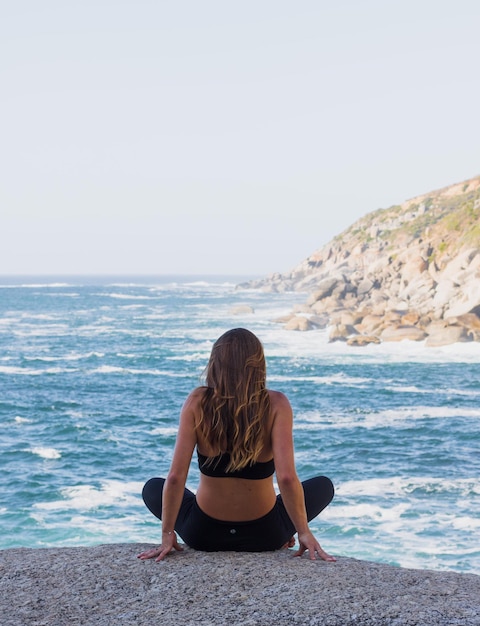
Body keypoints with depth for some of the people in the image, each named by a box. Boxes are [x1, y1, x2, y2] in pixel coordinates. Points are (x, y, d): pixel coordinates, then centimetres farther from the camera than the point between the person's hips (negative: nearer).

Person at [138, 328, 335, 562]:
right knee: (323, 486, 26)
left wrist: (167, 534, -5)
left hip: (203, 534, 0)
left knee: (152, 488, 31)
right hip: (264, 535, 0)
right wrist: (304, 532, -13)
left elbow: (175, 478, -15)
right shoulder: (275, 404, -16)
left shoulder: (197, 402, -13)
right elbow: (287, 478, -24)